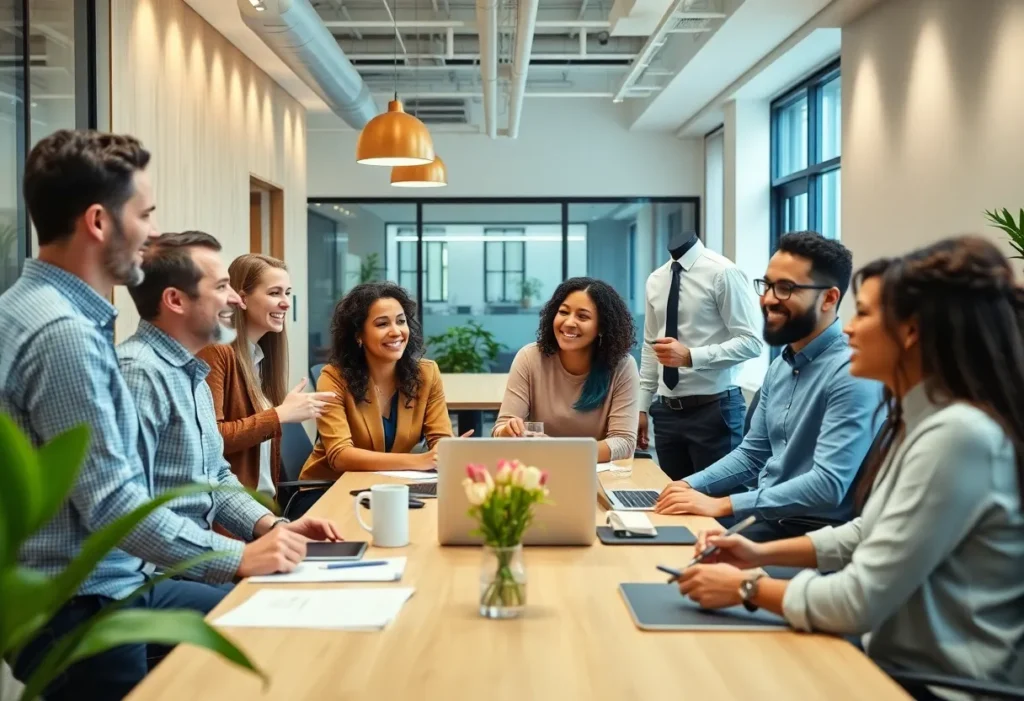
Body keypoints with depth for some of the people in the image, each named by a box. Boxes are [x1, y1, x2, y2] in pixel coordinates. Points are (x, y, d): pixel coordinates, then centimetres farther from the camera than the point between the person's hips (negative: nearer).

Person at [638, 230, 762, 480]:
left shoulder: (722, 273, -11)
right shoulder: (655, 280, 9)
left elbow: (751, 342, -14)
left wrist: (690, 356, -24)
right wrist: (642, 406, 12)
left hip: (714, 409, -6)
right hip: (667, 410, 6)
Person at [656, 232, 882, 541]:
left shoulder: (851, 373, -19)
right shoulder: (780, 366, 11)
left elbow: (828, 485, -26)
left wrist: (722, 504, -26)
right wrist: (691, 485, 1)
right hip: (765, 517, 8)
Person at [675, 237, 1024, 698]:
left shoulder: (957, 436, -24)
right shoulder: (921, 420, 7)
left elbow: (859, 603, -24)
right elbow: (870, 533, 18)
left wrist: (746, 588, -10)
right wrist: (763, 554, 8)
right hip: (899, 662, 8)